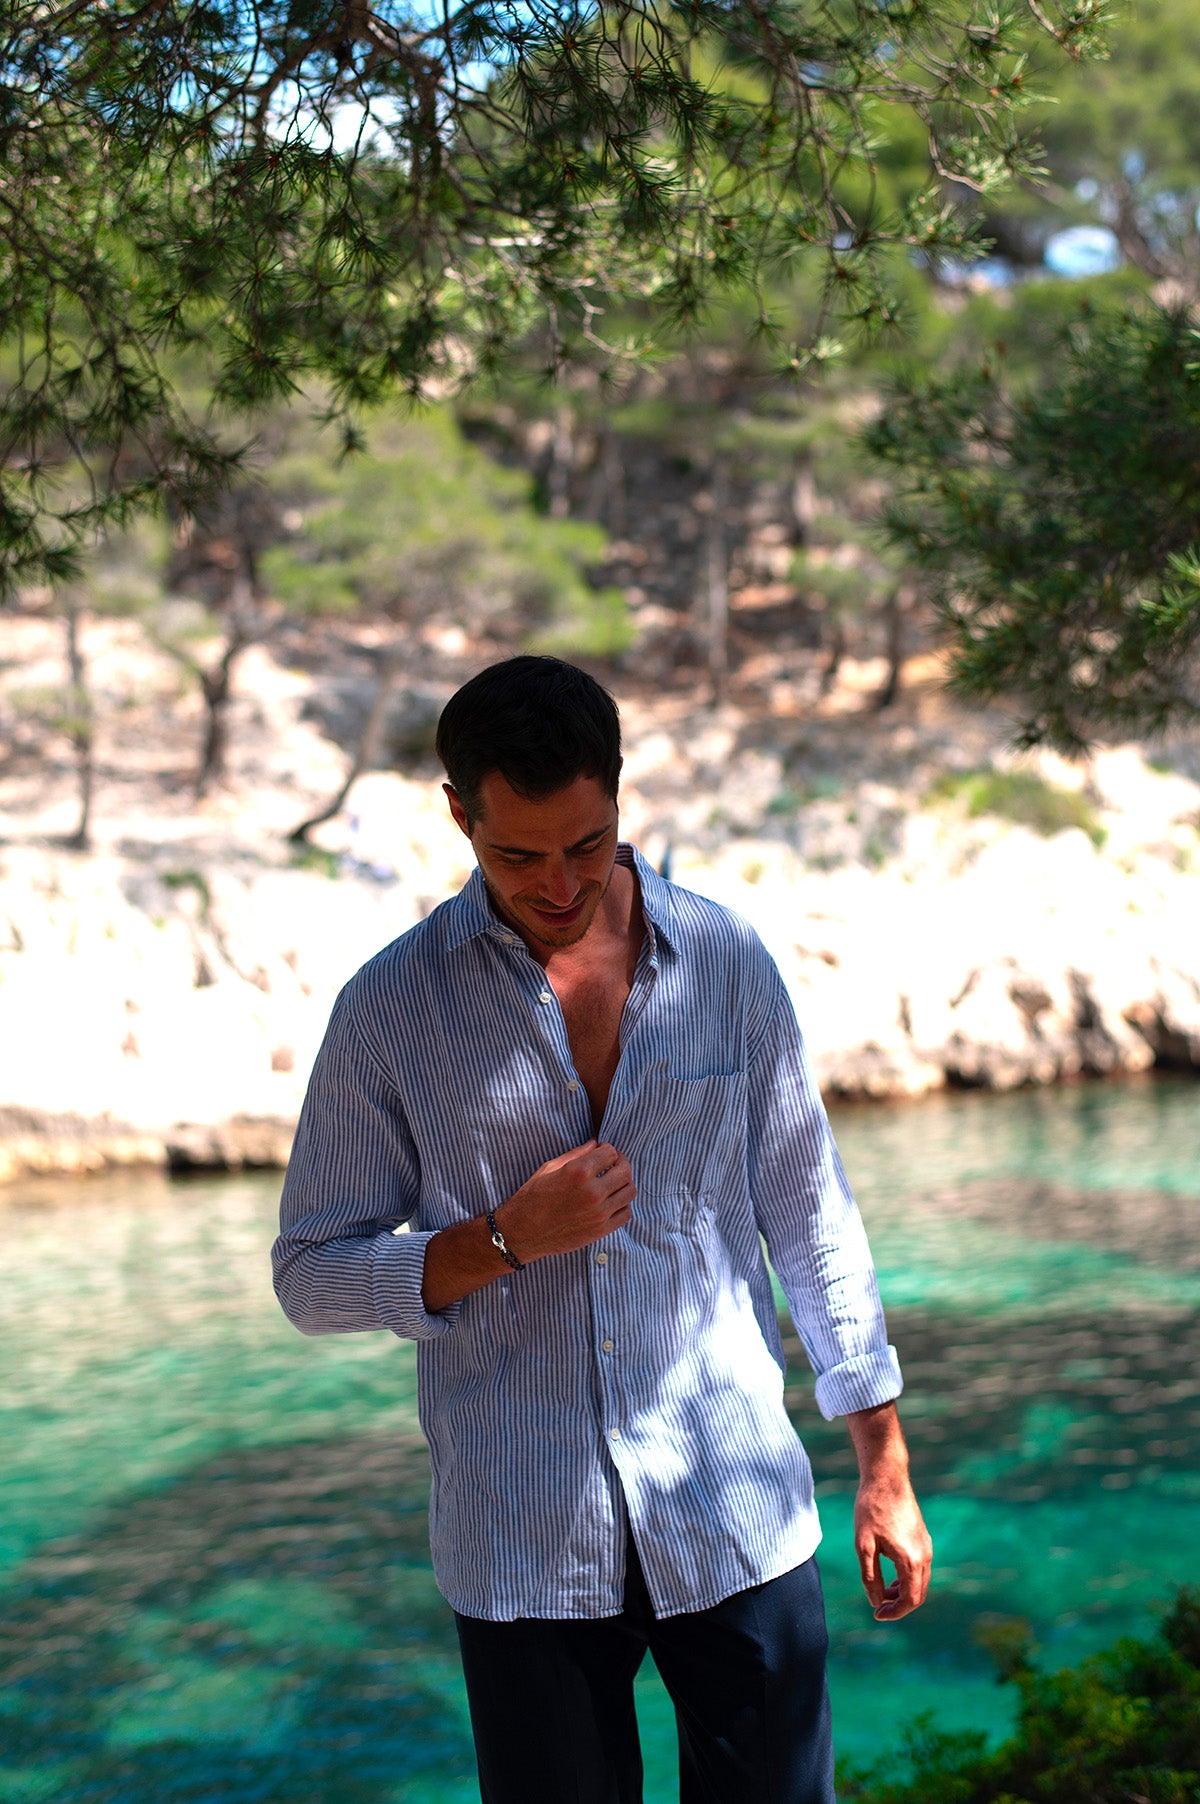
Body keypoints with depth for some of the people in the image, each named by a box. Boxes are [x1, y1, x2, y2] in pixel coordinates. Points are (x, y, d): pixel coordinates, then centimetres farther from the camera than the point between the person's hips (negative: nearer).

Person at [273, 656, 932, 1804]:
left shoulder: (728, 963, 0)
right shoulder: (390, 1008, -5)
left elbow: (808, 1215, 7)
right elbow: (310, 1275, -1)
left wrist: (884, 1463, 7)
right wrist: (507, 1239, -16)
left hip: (734, 1523, 1)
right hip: (521, 1548, -1)